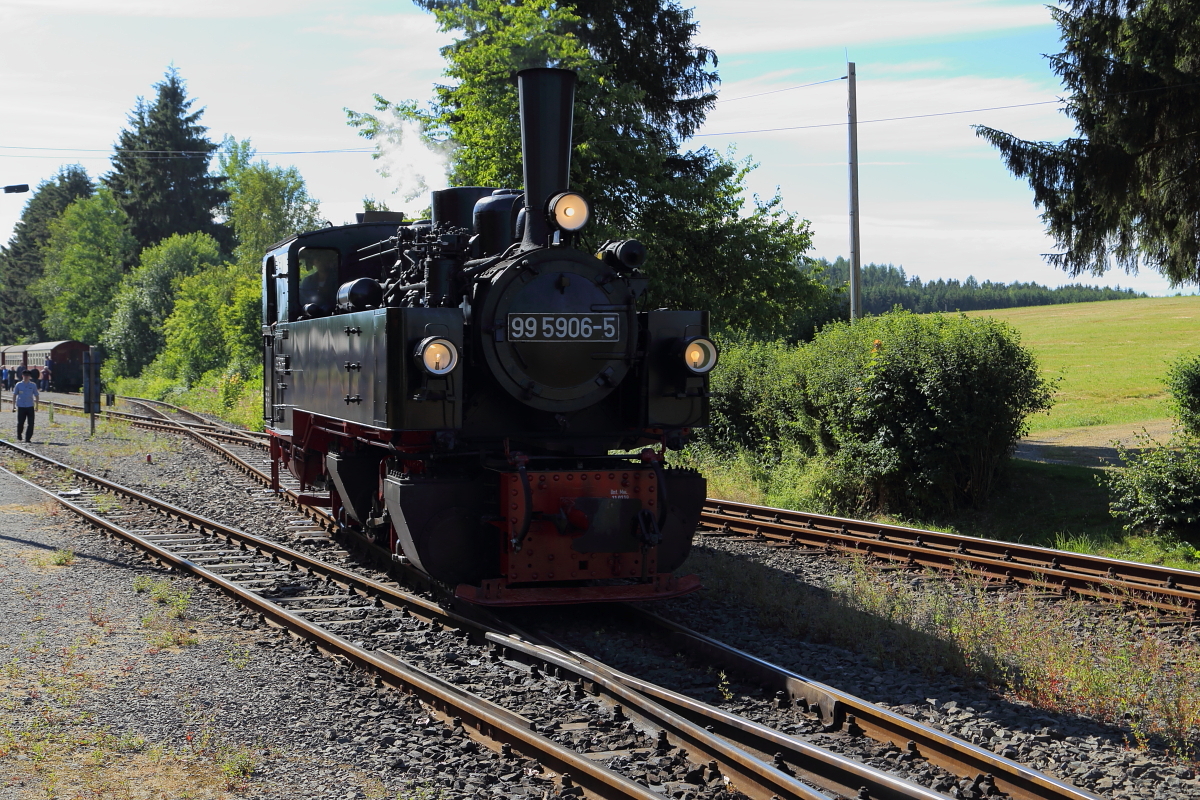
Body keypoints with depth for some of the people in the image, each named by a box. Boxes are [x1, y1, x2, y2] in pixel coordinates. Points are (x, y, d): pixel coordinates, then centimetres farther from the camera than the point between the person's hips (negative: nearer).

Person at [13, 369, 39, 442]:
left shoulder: (33, 385, 5)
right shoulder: (18, 385, 3)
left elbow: (36, 396, 11)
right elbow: (14, 395, 10)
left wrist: (36, 406, 7)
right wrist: (13, 405, 7)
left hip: (30, 407, 1)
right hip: (21, 407, -1)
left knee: (31, 423, -7)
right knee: (20, 423, 4)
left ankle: (28, 438, 0)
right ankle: (19, 437, 26)